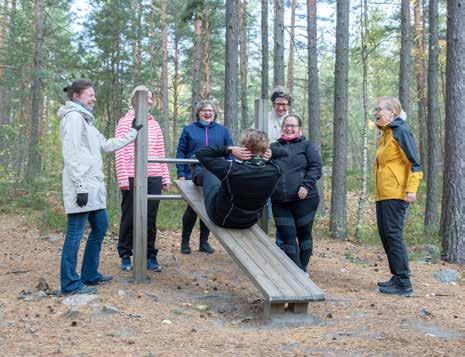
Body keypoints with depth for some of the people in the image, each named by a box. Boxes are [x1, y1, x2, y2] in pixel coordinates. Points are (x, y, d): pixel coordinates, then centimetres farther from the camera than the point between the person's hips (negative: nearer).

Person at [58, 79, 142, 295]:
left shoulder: (84, 119, 22)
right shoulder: (74, 117, -8)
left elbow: (106, 145, 26)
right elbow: (71, 155, -17)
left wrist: (132, 133, 29)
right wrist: (80, 186, -21)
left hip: (93, 185, 10)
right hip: (82, 186, -10)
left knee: (100, 227, 16)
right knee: (75, 233, -6)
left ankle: (90, 275, 26)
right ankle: (70, 283, 0)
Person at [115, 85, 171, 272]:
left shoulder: (154, 124, 16)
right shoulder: (125, 122, 1)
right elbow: (120, 152, -4)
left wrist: (165, 177, 13)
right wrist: (123, 177, -10)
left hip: (153, 178, 4)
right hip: (132, 178, -4)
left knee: (150, 218, 6)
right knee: (129, 217, 3)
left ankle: (150, 256, 14)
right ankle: (125, 256, 15)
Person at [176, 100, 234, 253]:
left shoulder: (222, 131, 9)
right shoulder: (189, 130, 6)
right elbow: (181, 152, 3)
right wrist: (181, 173, -6)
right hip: (194, 176, -2)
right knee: (192, 209, -1)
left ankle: (204, 242, 18)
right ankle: (185, 241, 15)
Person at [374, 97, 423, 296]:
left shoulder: (401, 131, -9)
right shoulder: (385, 134, 18)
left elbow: (414, 163, -15)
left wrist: (411, 189, -22)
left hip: (396, 194, -9)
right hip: (383, 195, 9)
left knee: (393, 235, -10)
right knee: (385, 235, 10)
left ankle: (404, 283, -6)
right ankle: (397, 277, 19)